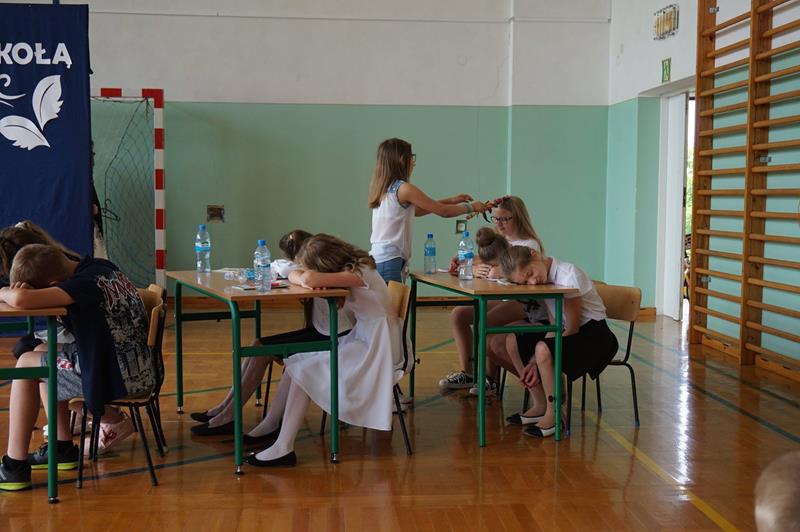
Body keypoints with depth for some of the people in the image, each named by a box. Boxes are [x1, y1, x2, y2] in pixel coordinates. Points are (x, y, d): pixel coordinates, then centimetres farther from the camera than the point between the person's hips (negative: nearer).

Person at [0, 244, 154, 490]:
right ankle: (62, 448, 26)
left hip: (114, 379, -9)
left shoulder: (84, 284, -22)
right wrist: (26, 288, -1)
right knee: (43, 353, 24)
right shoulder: (103, 267, 4)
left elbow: (20, 300, -34)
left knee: (26, 363, 8)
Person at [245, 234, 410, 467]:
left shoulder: (358, 274, -20)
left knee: (304, 370, -14)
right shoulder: (351, 271, 7)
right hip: (362, 340, 9)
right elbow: (295, 275, 10)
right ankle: (271, 425, 14)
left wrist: (308, 277, -9)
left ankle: (283, 448, -13)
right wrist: (305, 280, -14)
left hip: (376, 348, -9)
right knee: (296, 362, 3)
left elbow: (310, 278, -34)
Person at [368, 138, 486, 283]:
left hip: (376, 257, 9)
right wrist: (471, 207, 10)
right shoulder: (404, 189, -11)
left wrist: (451, 200, 26)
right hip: (389, 261, -9)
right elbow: (443, 211, -5)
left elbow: (415, 211, 26)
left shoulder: (383, 189, 14)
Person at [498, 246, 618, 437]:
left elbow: (572, 328, -20)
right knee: (513, 341, -3)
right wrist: (534, 363, -9)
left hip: (594, 334, -8)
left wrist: (537, 363, -19)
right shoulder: (545, 279, 2)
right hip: (567, 332, 9)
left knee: (543, 349, -33)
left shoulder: (568, 275, -22)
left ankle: (553, 414, -14)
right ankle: (540, 405, 6)